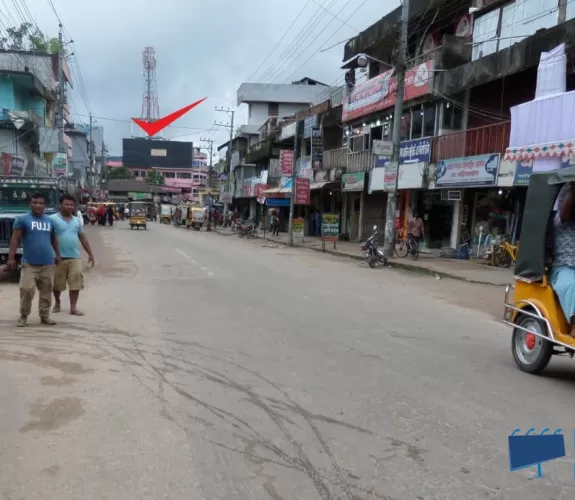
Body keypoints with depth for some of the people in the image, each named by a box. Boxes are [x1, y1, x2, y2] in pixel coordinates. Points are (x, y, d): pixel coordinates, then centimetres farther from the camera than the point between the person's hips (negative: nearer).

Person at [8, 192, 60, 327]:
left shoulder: (50, 221, 12)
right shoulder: (22, 219, -1)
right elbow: (15, 239, -5)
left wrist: (58, 254, 19)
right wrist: (11, 257, -12)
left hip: (48, 263, 4)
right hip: (29, 263, -4)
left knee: (46, 291, 8)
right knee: (27, 290, -7)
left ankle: (45, 316, 18)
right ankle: (23, 316, 9)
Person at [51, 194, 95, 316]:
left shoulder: (76, 220, 12)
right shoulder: (53, 219, -4)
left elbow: (82, 238, 17)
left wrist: (90, 254, 14)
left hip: (75, 257, 3)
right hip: (59, 258, -3)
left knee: (76, 283, -3)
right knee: (57, 283, 10)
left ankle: (73, 308, 2)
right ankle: (57, 303, 32)